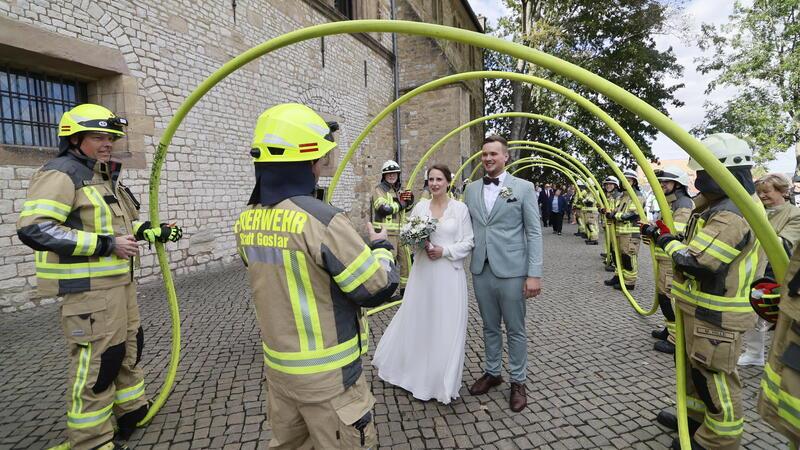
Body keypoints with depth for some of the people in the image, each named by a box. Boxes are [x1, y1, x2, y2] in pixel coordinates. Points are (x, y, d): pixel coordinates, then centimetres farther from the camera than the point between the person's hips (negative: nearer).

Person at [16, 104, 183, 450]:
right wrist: (105, 244, -26)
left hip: (120, 282, 10)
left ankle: (132, 410, 39)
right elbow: (34, 229, -26)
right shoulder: (60, 174, -14)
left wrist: (156, 232, 10)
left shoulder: (107, 178, 15)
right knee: (97, 363, -1)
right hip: (88, 289, -10)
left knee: (129, 347, 20)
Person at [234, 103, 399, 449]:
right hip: (326, 376, -6)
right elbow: (378, 289, -19)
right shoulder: (321, 220, -25)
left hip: (278, 365, 7)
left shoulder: (247, 221, -2)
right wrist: (380, 248, 0)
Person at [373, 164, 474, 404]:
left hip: (449, 274, -2)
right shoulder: (420, 206, 5)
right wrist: (418, 242, -13)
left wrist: (445, 251, -15)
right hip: (423, 271, 3)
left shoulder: (460, 208, -2)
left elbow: (468, 242, -3)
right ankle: (418, 372, 34)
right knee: (417, 321, 11)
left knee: (446, 326, 5)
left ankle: (443, 379, 25)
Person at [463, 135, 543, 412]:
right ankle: (492, 373, 35)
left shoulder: (523, 188, -2)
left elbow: (534, 233, -5)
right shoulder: (471, 189, 8)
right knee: (490, 327, 17)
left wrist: (534, 274, -10)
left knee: (515, 329, 10)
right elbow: (467, 229, 9)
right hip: (481, 271, 4)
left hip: (511, 271, -3)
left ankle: (518, 382, 27)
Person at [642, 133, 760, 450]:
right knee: (696, 368, 24)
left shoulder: (732, 215, -25)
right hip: (703, 309, 11)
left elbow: (695, 261, -31)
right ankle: (697, 416, 42)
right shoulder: (720, 207, 10)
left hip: (716, 317, -11)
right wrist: (665, 235, 7)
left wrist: (669, 244, -14)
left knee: (714, 377, 4)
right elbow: (698, 242, 19)